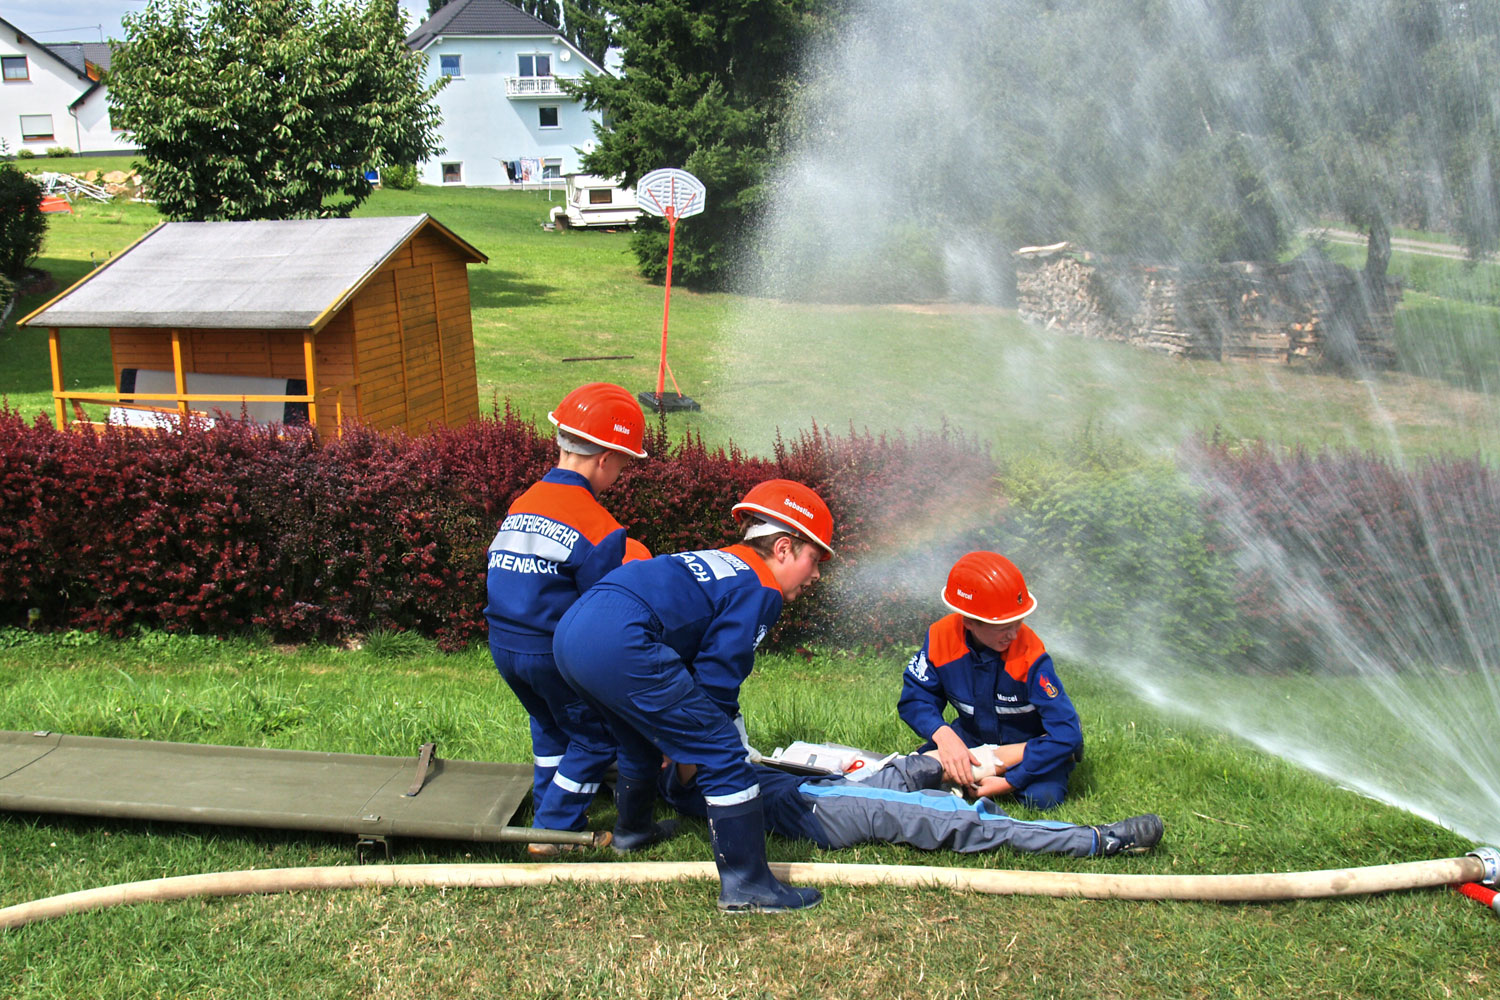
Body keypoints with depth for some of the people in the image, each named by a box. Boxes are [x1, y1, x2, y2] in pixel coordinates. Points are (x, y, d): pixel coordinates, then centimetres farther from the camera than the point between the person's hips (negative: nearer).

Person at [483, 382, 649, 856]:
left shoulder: (520, 505, 7)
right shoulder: (594, 524, -16)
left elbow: (497, 573, 13)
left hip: (502, 643, 8)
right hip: (555, 652, -8)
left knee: (549, 724, 30)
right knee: (595, 737, 10)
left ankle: (547, 812, 37)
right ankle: (554, 830, 12)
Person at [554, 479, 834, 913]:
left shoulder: (722, 564, 28)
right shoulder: (761, 590, 1)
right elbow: (716, 681, -3)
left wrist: (683, 743, 34)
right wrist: (694, 747, 11)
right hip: (620, 645, -10)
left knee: (645, 740, 35)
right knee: (722, 755, -3)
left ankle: (632, 829, 59)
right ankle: (746, 885, -1)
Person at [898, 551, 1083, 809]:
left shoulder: (1030, 655, -32)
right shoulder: (941, 638, -22)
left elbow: (1066, 733, -32)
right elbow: (915, 698, -15)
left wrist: (1011, 781, -34)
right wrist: (943, 735, -37)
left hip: (1030, 742, -3)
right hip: (974, 735, 3)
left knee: (1042, 796, -29)